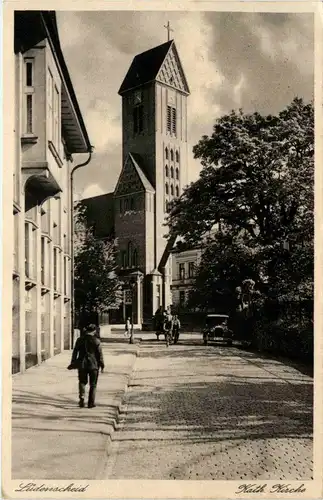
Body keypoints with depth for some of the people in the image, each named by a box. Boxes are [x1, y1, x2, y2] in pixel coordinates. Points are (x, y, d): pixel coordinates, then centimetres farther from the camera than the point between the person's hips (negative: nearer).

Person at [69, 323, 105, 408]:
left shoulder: (80, 340, 1)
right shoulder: (96, 341, -7)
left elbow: (75, 352, 5)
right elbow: (100, 354, -5)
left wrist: (73, 362, 12)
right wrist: (102, 365, 3)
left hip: (82, 364, 2)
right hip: (93, 365, -2)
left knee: (82, 382, 16)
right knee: (93, 384, 8)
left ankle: (81, 398, -6)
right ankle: (91, 403, 7)